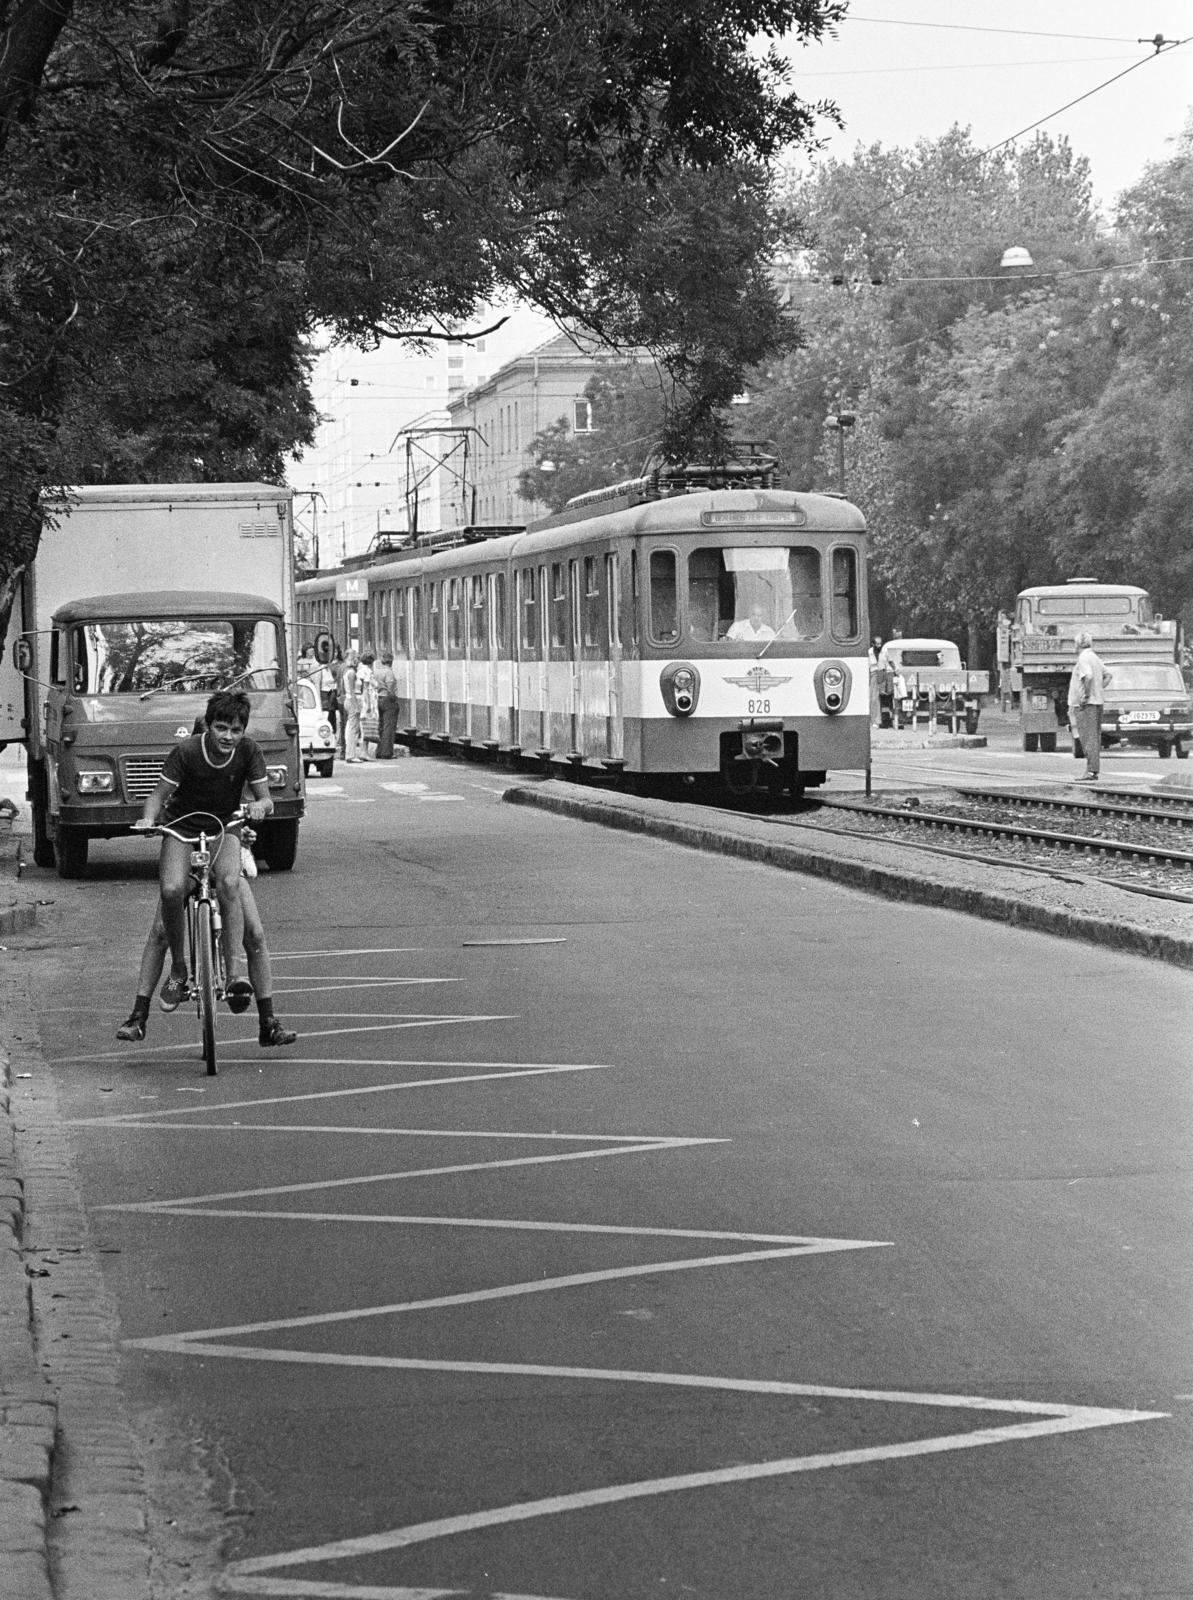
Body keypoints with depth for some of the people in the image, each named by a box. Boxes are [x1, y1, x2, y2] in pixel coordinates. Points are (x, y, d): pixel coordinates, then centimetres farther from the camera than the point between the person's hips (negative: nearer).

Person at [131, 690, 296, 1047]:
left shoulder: (248, 751, -12)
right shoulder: (186, 752, -19)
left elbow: (265, 797, -9)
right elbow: (160, 794, -12)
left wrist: (260, 806, -34)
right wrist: (148, 818, -32)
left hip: (224, 827, 1)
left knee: (229, 884, -31)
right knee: (172, 890, -29)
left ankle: (233, 973, -28)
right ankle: (178, 970, -8)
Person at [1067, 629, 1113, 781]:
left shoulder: (1083, 659, -12)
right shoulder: (1095, 658, 17)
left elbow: (1088, 676, -28)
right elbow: (1108, 674, 24)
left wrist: (1086, 695, -21)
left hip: (1086, 705, -9)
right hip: (1098, 702, 9)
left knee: (1088, 738, -11)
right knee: (1094, 738, 11)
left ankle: (1091, 772, -15)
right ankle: (1092, 771, 13)